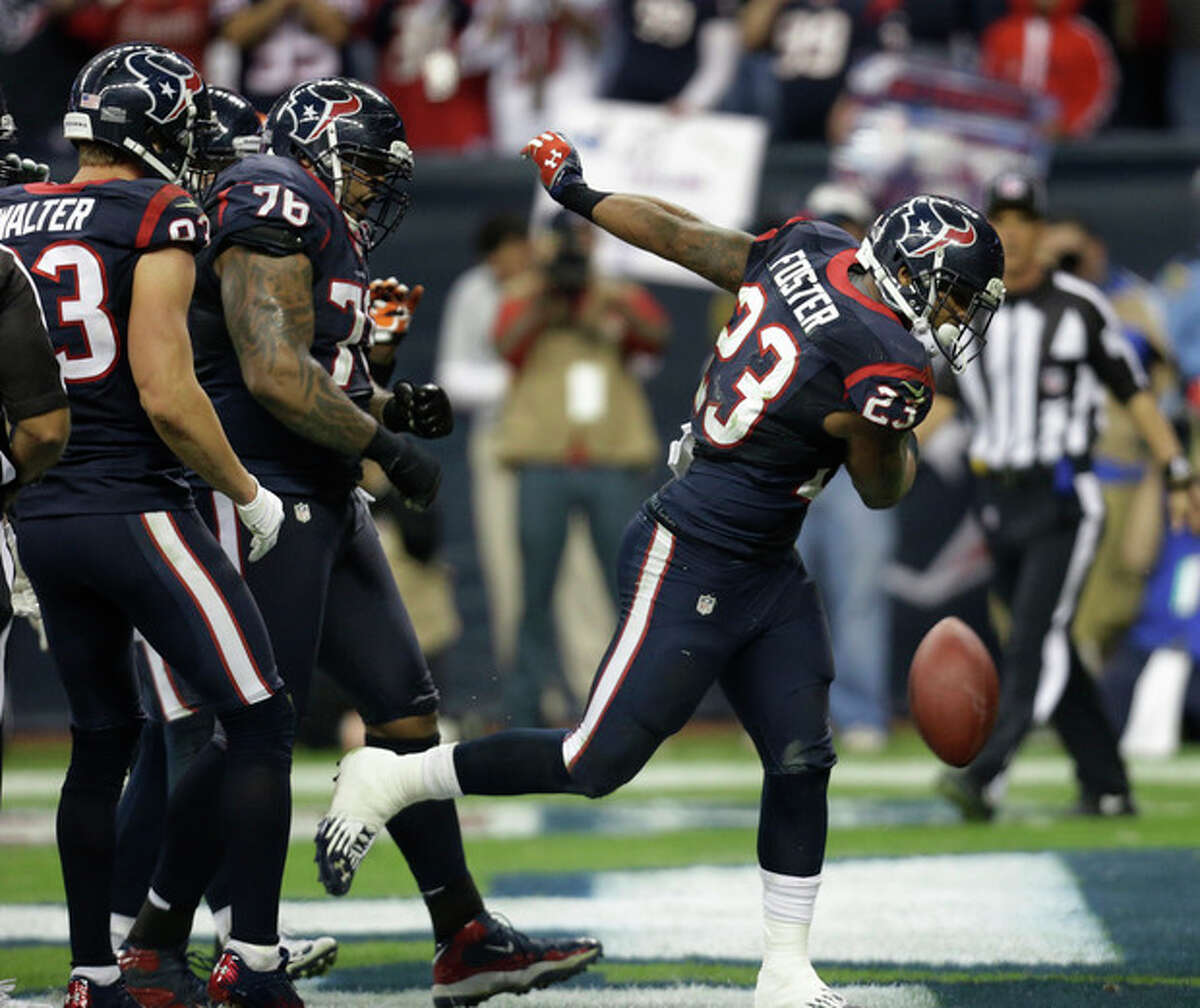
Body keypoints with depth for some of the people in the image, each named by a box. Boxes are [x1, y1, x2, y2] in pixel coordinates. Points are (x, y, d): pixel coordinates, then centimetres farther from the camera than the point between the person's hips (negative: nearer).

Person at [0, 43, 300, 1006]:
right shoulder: (158, 217, -11)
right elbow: (166, 395, -17)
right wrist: (249, 494, -5)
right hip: (136, 509, -7)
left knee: (102, 741, 17)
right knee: (260, 726, 2)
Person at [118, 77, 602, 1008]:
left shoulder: (320, 234, 19)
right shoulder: (275, 206, -13)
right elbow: (274, 378, -22)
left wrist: (393, 405, 9)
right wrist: (385, 444, -13)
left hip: (325, 505, 10)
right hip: (264, 498, -10)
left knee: (406, 711, 10)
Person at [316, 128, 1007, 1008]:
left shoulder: (809, 249, 0)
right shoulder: (887, 370, -23)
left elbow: (679, 235, 11)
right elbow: (881, 491, -5)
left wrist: (580, 194, 25)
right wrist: (908, 433, 15)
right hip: (694, 564, -10)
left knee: (800, 761, 7)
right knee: (599, 762, -2)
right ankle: (389, 781, 11)